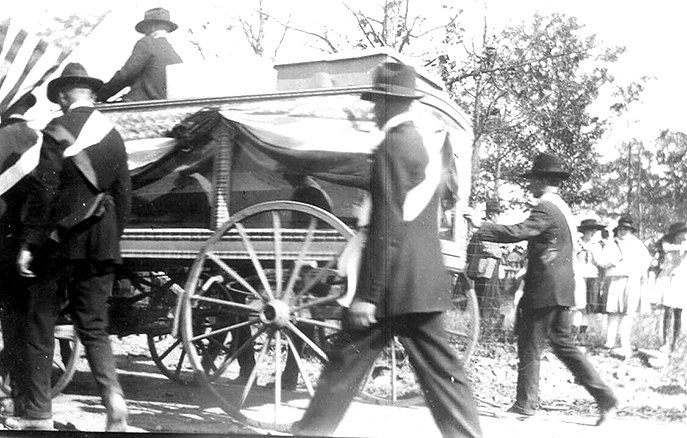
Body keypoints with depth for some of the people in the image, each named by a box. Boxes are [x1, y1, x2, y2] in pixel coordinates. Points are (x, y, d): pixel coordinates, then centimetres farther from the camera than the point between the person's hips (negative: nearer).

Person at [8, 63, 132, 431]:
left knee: (40, 327, 7)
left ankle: (38, 414, 12)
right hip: (101, 246, 5)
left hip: (59, 241, -5)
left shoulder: (58, 130, -9)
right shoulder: (113, 135, 8)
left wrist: (28, 244, -9)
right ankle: (113, 394, -8)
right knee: (94, 327, 11)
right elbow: (123, 196, 11)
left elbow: (43, 191, -13)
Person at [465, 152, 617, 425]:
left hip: (545, 289, -9)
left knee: (530, 345, 0)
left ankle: (525, 403, 6)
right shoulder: (562, 207, 16)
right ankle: (605, 397, 11)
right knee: (562, 343, 13)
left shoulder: (546, 209, -14)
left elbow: (517, 232, -26)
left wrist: (481, 226, -22)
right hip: (561, 289, 9)